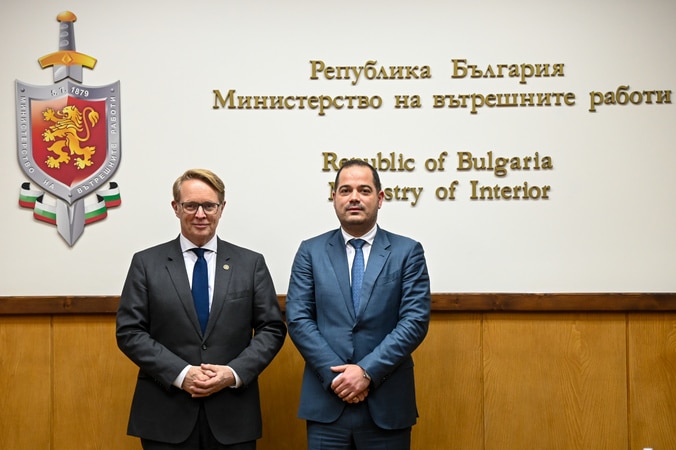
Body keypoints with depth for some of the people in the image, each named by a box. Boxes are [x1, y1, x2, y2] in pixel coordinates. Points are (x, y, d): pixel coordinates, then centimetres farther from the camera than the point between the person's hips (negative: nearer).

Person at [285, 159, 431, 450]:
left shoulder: (408, 252, 2)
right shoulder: (311, 251, 6)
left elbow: (415, 320, -5)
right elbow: (297, 319, -1)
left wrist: (368, 371, -14)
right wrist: (335, 374, -12)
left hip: (387, 404, 0)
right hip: (326, 402, 1)